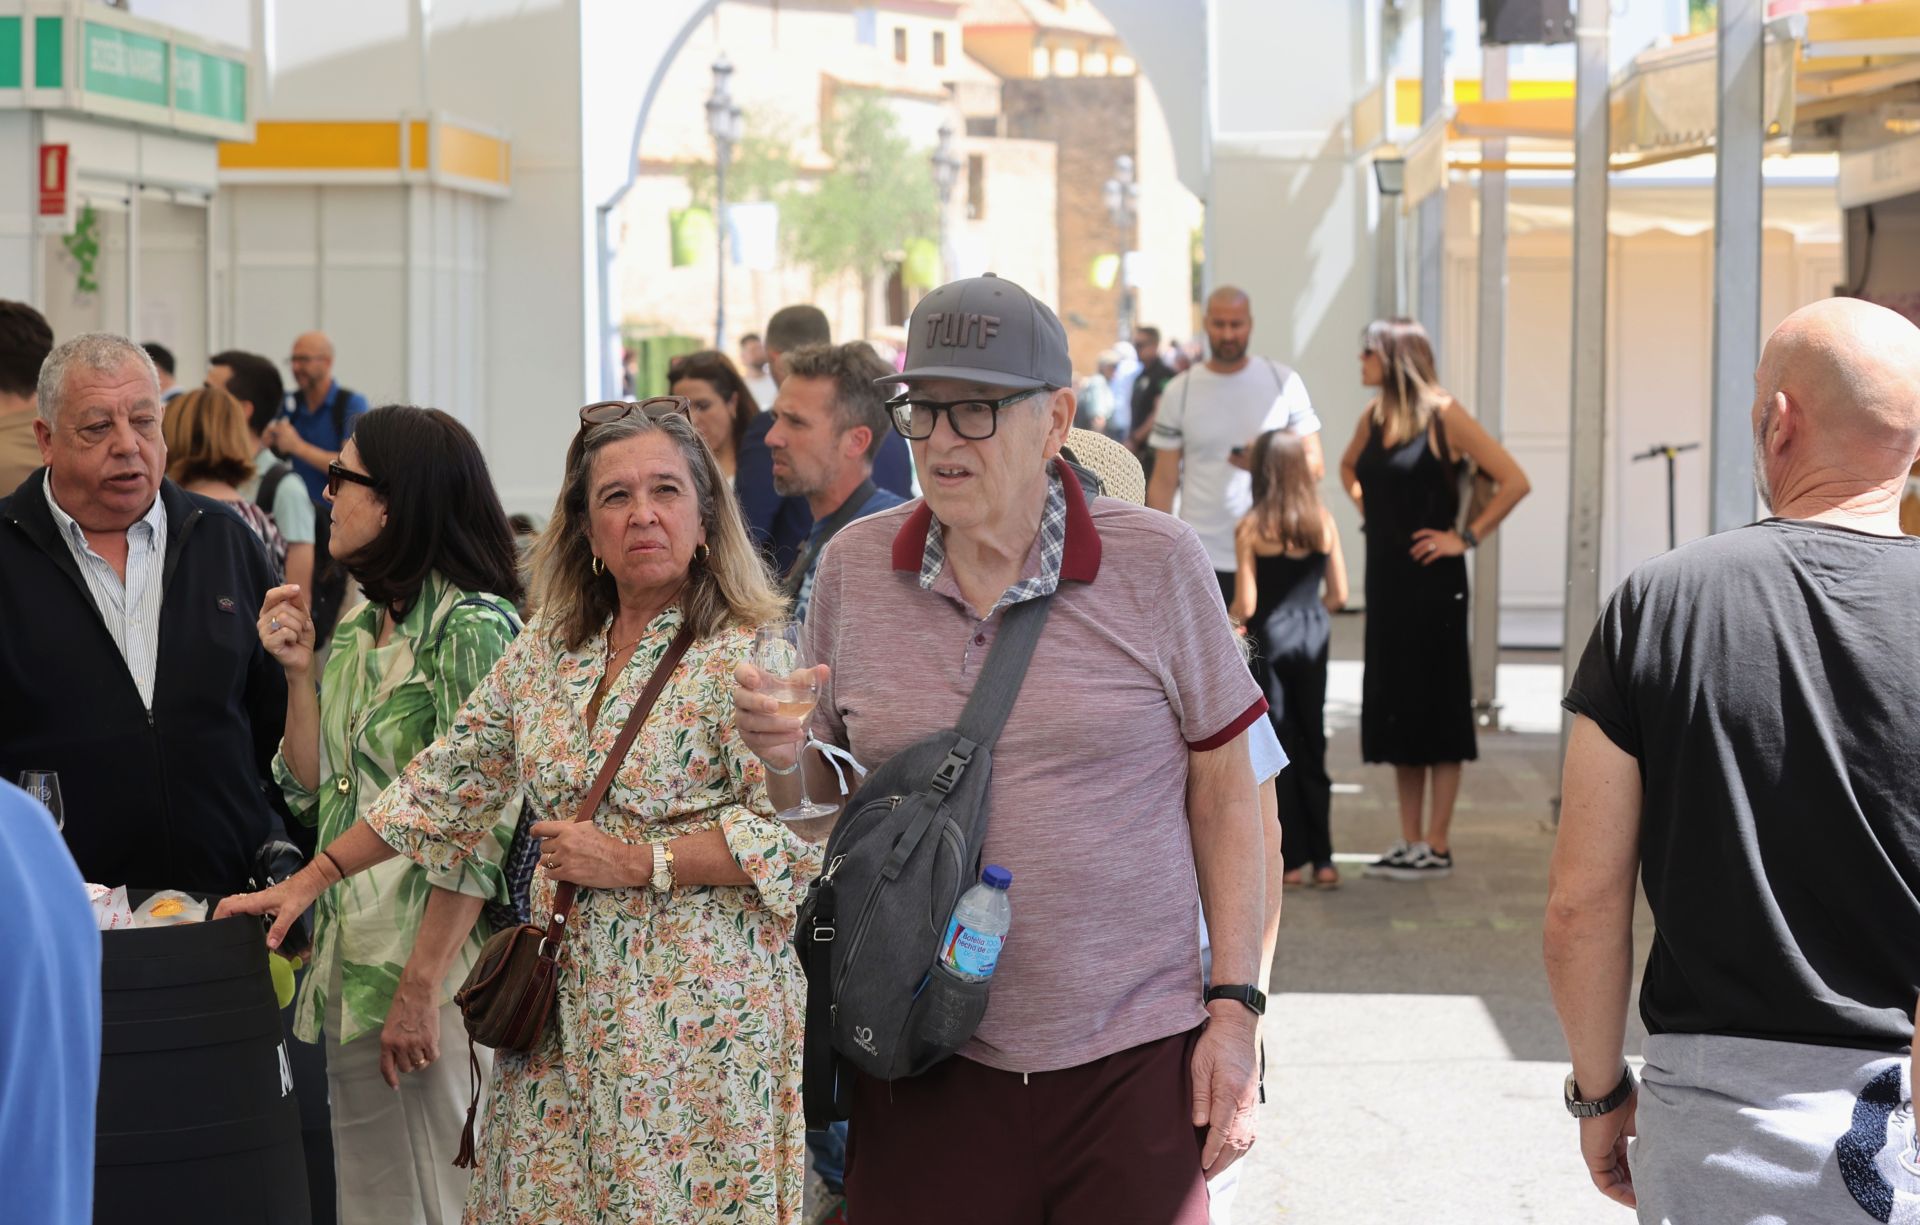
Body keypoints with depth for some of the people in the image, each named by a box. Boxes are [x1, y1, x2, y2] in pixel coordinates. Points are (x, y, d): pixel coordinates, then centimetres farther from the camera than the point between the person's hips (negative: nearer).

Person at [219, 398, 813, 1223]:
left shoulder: (746, 658, -9)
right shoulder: (545, 651, 10)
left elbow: (794, 834, -16)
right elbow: (445, 783, 16)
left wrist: (632, 862, -16)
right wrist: (311, 879, 14)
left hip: (694, 1015, -5)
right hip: (562, 1013, 6)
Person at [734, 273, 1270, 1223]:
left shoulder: (1157, 563, -3)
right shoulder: (853, 567, 4)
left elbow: (1223, 795, 2)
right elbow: (825, 805, 14)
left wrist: (1234, 1011, -3)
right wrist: (788, 758, -9)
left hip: (1132, 1062, -2)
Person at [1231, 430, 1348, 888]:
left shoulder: (1251, 527, -11)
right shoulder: (1323, 521, -1)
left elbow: (1245, 605, -13)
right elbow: (1339, 595, 1)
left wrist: (1232, 617, 9)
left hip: (1269, 640, -3)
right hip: (1312, 636, 3)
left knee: (1279, 746, 5)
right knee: (1312, 743, 12)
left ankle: (1293, 861, 8)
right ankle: (1322, 859, 13)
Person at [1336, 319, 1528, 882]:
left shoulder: (1444, 416, -12)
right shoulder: (1374, 417, 8)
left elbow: (1514, 481, -15)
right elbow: (1349, 466, 30)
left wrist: (1466, 536, -13)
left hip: (1432, 582, -7)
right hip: (1385, 577, 7)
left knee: (1437, 711, -1)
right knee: (1394, 709, 10)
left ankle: (1437, 847, 4)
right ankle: (1409, 841, 17)